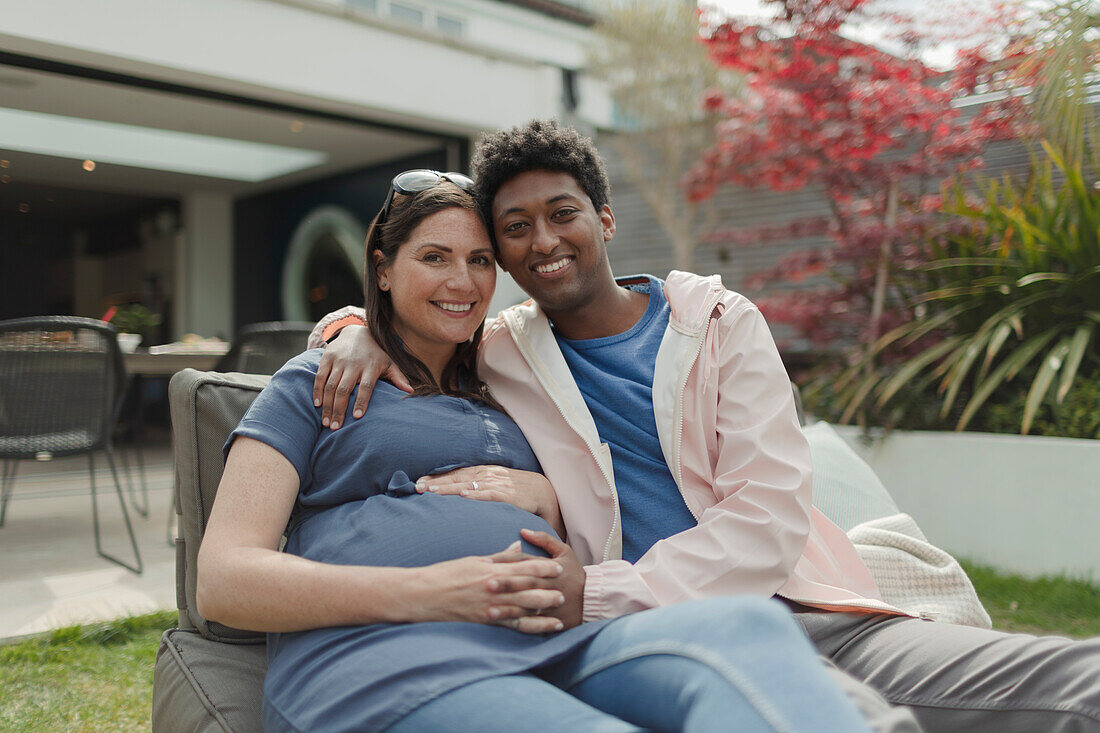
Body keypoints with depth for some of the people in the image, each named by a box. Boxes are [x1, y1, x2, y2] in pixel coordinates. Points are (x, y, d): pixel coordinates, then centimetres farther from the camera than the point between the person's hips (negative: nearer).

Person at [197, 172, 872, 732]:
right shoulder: (316, 384, 14)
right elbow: (223, 580, 1)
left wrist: (547, 501, 6)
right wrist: (425, 592, -13)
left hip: (544, 648, 5)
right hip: (375, 656, -4)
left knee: (748, 626, -29)